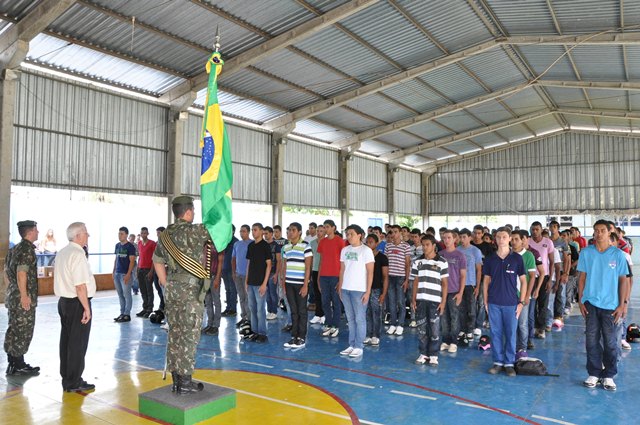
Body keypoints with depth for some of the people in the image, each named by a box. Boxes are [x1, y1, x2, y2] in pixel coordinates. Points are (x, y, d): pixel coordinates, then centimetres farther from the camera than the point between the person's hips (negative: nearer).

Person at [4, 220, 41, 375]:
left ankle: (13, 362, 24)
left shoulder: (14, 249, 14)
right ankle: (18, 365, 5)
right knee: (23, 331, -2)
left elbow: (7, 271, 19)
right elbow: (21, 272, -23)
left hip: (13, 296, 10)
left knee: (14, 329, 15)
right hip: (24, 298, -10)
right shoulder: (27, 249, -16)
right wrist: (24, 295, -21)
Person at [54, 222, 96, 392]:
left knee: (66, 340, 17)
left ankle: (66, 378, 28)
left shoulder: (62, 253, 10)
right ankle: (74, 383, 9)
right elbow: (80, 285, -22)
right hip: (77, 303, -9)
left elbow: (62, 278, 16)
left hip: (64, 301, 9)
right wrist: (86, 308, -17)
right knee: (78, 344, 1)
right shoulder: (78, 255, -19)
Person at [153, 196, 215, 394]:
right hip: (190, 290, -7)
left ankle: (176, 378, 21)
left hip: (172, 289, 8)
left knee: (175, 333, 13)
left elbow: (157, 261, 15)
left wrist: (166, 285, 19)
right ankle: (185, 382, 7)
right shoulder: (194, 231, -14)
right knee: (189, 335, 0)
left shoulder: (165, 234, 10)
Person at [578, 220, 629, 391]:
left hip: (611, 305, 0)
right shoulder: (586, 253, 1)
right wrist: (580, 301, 1)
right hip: (591, 303, 1)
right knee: (592, 340, 5)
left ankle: (608, 376, 20)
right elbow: (582, 278, 5)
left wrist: (622, 305, -2)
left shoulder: (618, 254, -1)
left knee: (610, 342, 6)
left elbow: (623, 280, 2)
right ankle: (594, 374, 17)